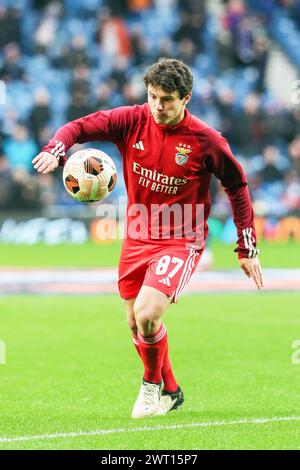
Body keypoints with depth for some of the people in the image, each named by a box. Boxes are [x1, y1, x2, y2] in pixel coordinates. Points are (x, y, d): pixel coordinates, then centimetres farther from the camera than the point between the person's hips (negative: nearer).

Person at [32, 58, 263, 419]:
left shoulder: (205, 140, -13)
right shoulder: (132, 121, -7)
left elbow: (237, 186, -1)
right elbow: (81, 127, -6)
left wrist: (247, 249, -1)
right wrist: (55, 150, -30)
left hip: (180, 242, -5)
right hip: (137, 237, 5)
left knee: (147, 314, -23)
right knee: (135, 322, 12)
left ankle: (153, 384, 6)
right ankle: (169, 393, 35)